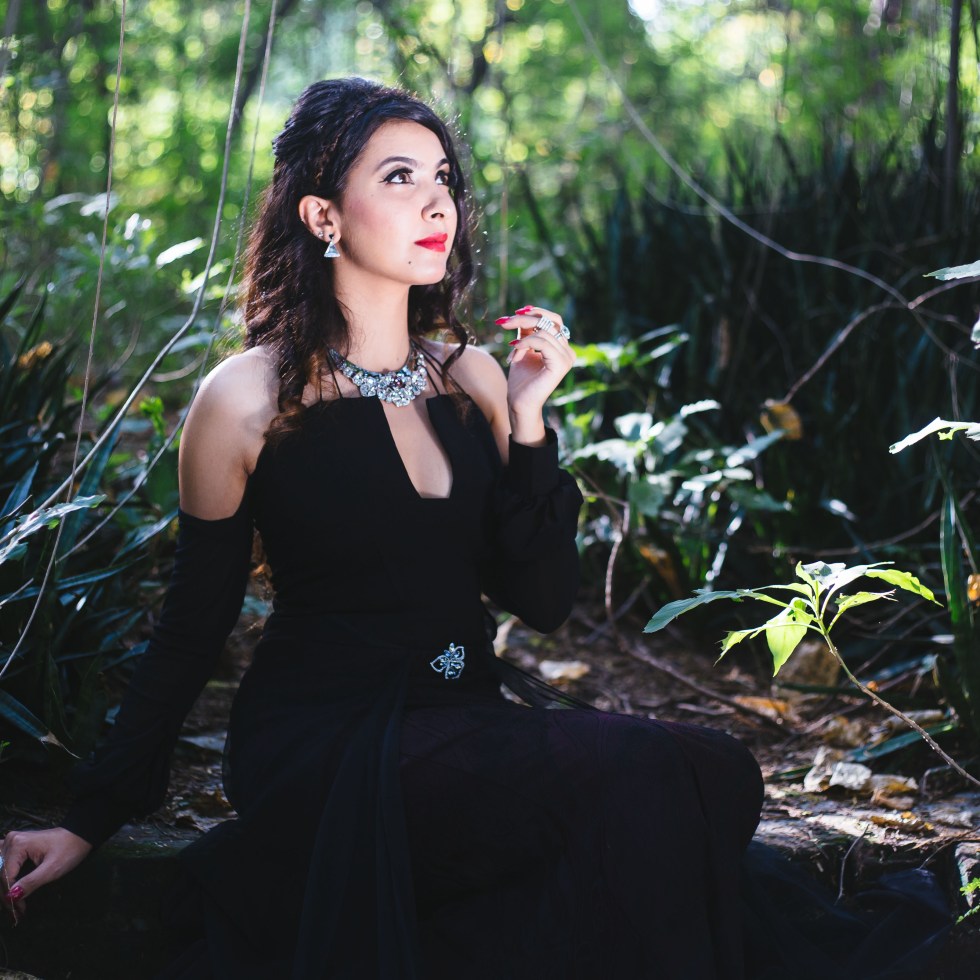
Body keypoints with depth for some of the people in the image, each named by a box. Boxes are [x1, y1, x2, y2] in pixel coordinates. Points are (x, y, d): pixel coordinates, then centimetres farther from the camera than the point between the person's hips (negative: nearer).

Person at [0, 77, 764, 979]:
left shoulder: (472, 378, 8)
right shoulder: (252, 397, -6)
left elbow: (544, 602, 6)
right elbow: (193, 627, 4)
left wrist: (526, 419, -5)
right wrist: (92, 820, 5)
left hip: (465, 724, 5)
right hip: (323, 744, -5)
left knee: (713, 776, -24)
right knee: (648, 780, -28)